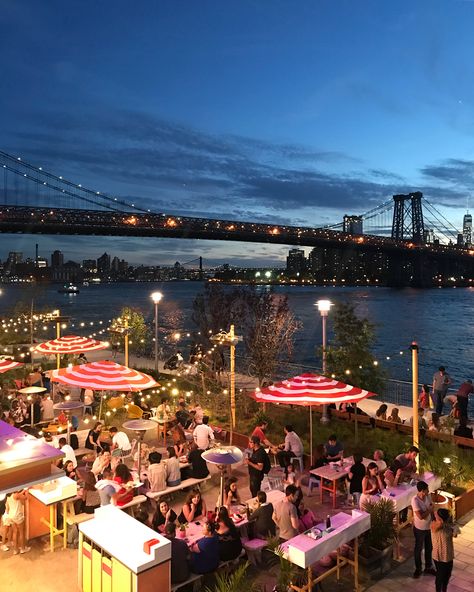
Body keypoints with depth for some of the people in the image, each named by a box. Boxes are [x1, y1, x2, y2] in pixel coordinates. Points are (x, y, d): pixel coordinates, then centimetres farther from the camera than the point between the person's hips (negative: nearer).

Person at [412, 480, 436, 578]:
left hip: (429, 527, 6)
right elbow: (421, 516, -31)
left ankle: (428, 567, 42)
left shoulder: (428, 496, -10)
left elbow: (432, 509, 5)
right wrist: (429, 510, -21)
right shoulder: (415, 500, -30)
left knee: (429, 548, 22)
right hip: (419, 529, -6)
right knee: (418, 549, 14)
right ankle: (418, 569, 33)